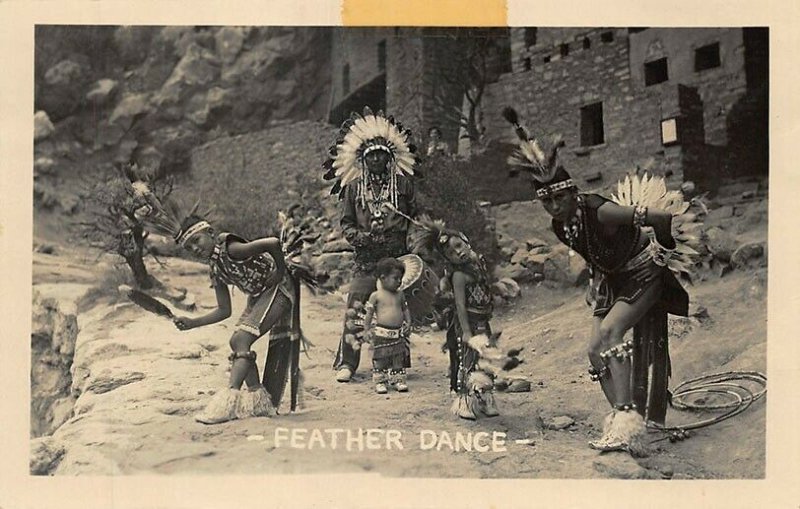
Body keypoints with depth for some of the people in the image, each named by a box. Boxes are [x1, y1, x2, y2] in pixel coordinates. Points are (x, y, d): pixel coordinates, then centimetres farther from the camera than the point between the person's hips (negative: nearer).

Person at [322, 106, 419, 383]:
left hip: (397, 258, 0)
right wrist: (362, 237, -9)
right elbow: (346, 223, 9)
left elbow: (416, 217, 11)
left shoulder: (403, 183, 7)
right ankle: (346, 363, 3)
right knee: (354, 311, -7)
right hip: (366, 259, 0)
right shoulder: (354, 186, 7)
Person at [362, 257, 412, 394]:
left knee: (399, 358, 9)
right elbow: (369, 313, -3)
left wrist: (408, 323, 3)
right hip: (381, 333, -4)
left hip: (398, 334, 4)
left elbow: (405, 309, 16)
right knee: (380, 358, 1)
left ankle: (398, 380, 19)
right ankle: (380, 381, 11)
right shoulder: (376, 295, -5)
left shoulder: (400, 294, 8)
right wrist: (367, 330, -8)